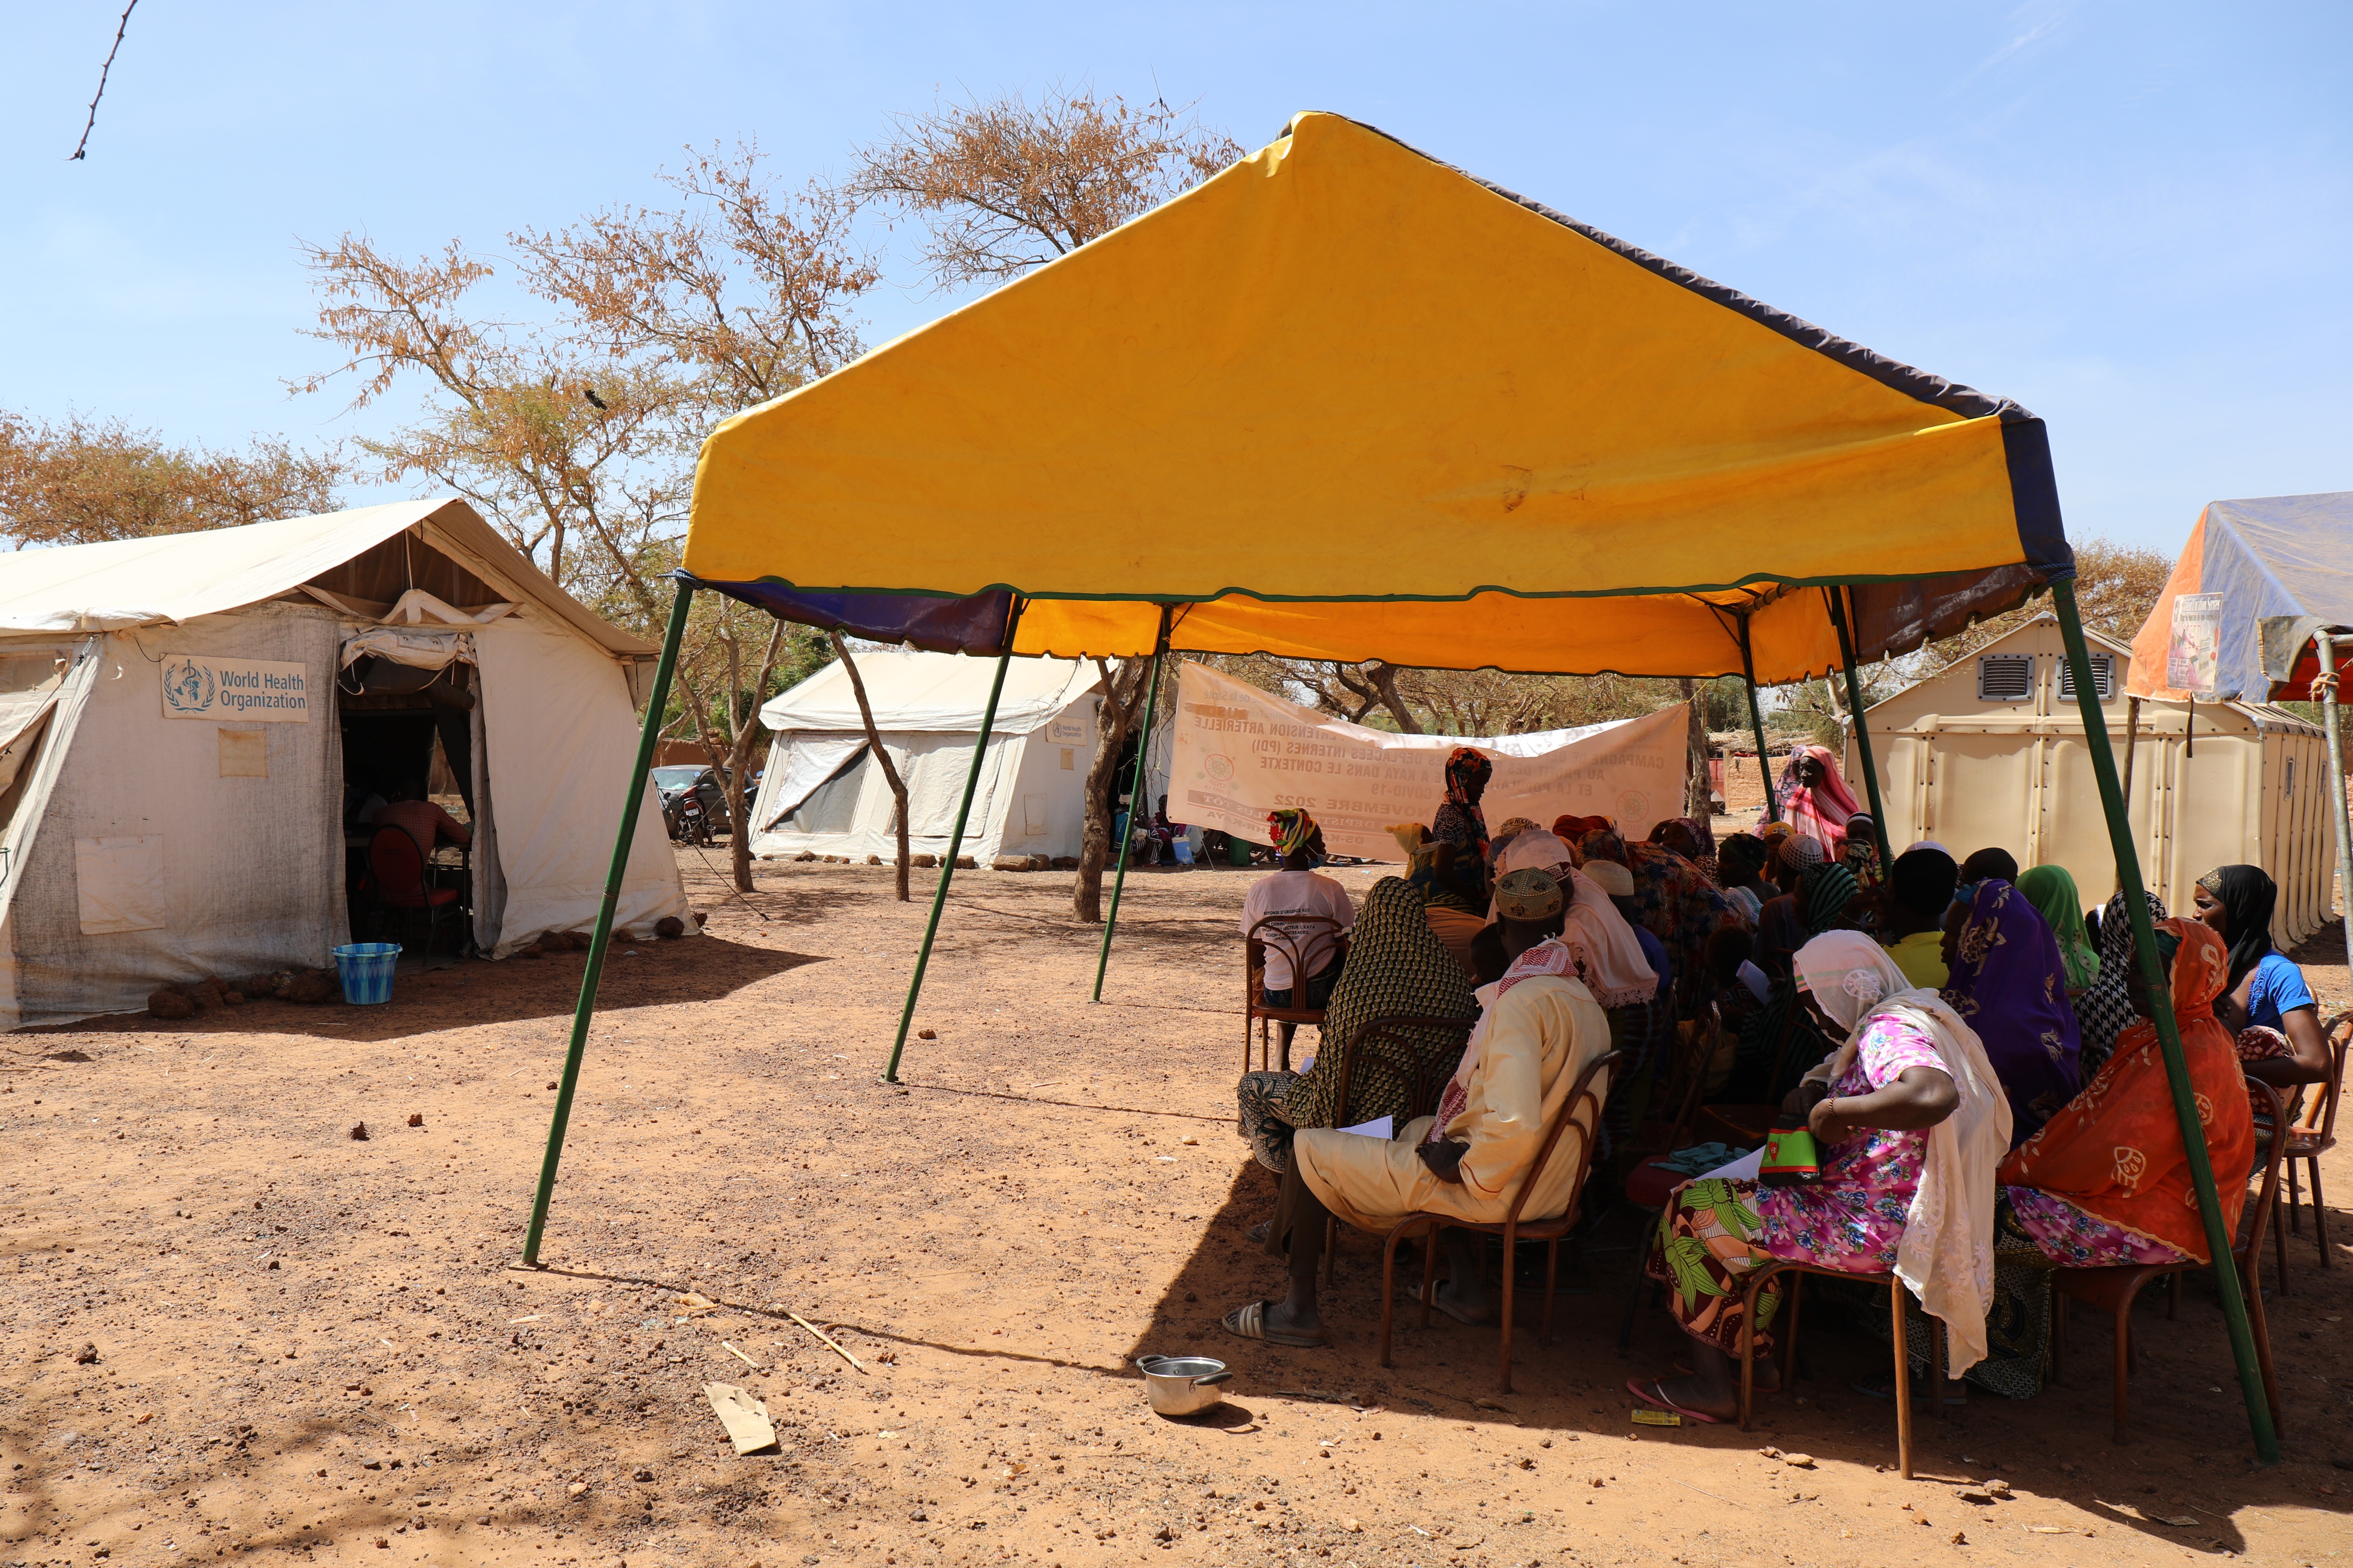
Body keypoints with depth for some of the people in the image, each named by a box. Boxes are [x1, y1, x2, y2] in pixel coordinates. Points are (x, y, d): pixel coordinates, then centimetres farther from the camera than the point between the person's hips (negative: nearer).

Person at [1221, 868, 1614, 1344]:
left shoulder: (1522, 1001, -24)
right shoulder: (1584, 1000, 5)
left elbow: (1515, 1126, -33)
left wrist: (1463, 1167, -15)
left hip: (1499, 1190, -9)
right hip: (1554, 1185, 9)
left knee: (1309, 1149, 1)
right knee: (1421, 1128, 37)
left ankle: (1298, 1311, 8)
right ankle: (1467, 1288, 32)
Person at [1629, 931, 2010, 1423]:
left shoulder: (1888, 1030, -20)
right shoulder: (1897, 1022, 13)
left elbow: (1937, 1095, -42)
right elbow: (1837, 1068, 28)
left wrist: (1835, 1110, -29)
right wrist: (1813, 1088, 3)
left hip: (1867, 1230, -11)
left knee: (1693, 1211, -3)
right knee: (1734, 1194, 24)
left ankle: (1713, 1385, 5)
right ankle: (1752, 1357, 23)